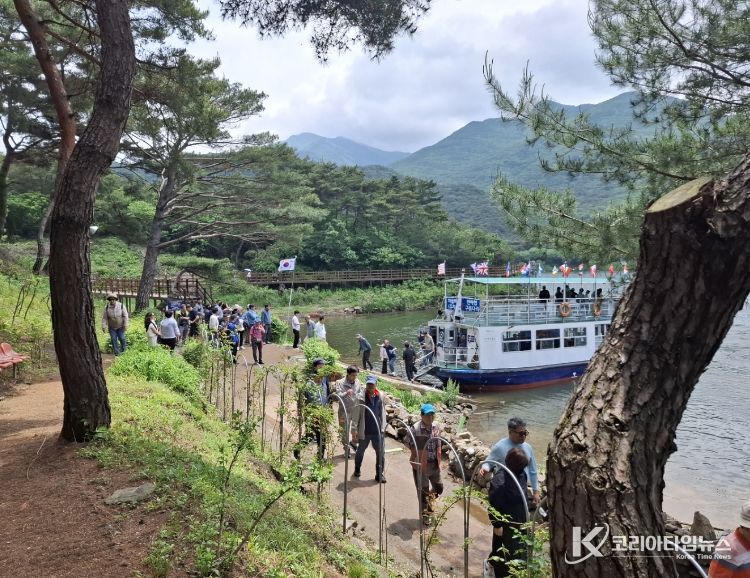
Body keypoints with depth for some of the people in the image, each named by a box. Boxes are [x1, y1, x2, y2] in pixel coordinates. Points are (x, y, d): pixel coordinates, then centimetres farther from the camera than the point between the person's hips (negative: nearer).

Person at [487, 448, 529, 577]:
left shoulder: (520, 473, -9)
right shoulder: (499, 481, -33)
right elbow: (494, 506, -24)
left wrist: (526, 511, 19)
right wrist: (497, 525, -17)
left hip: (519, 518, 8)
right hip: (506, 522, -8)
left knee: (519, 547, 25)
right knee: (505, 549, 11)